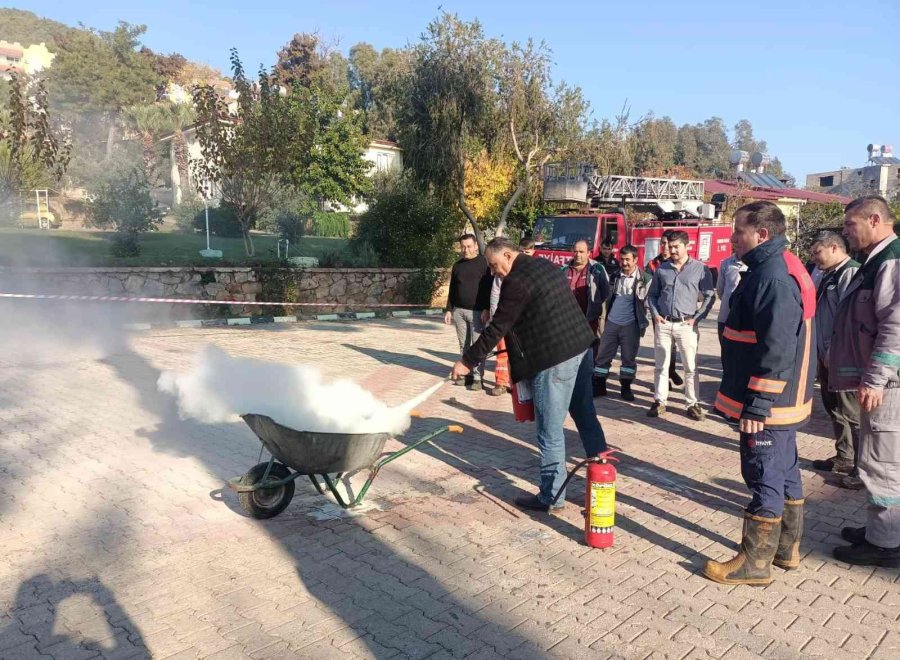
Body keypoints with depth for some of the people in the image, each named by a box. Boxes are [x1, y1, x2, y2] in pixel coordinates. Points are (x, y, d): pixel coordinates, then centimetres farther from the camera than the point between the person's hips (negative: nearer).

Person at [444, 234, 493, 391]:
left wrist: (487, 310, -13)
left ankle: (478, 377, -1)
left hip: (477, 312, -5)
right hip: (459, 311, 5)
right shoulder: (457, 265, 13)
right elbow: (452, 289, 17)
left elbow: (489, 288, -7)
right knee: (463, 345, 7)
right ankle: (468, 374, 14)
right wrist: (448, 309, 12)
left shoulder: (483, 263, -3)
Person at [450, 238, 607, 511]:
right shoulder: (547, 265, 14)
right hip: (580, 346, 9)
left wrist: (468, 361, -3)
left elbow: (497, 328, -11)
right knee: (586, 416, 18)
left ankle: (551, 496, 11)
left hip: (554, 359, -9)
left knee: (550, 430, 1)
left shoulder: (516, 281, -13)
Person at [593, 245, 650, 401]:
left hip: (631, 324, -3)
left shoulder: (644, 278, -4)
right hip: (611, 322, 3)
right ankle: (599, 386, 14)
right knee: (602, 355, 5)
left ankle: (626, 388, 17)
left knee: (629, 357, 4)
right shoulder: (615, 275, 7)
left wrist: (649, 320, -6)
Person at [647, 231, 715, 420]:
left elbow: (710, 296, 1)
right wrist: (655, 314, 0)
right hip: (663, 324, 2)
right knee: (661, 366, 7)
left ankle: (693, 404, 10)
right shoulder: (661, 268, 6)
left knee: (691, 367, 2)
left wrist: (697, 318, -8)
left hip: (686, 325, -2)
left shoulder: (700, 268, -1)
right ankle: (659, 402, 15)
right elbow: (652, 295, 15)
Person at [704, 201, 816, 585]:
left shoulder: (772, 277, -21)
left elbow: (778, 349, -27)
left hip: (769, 404, -11)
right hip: (785, 400, 11)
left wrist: (757, 404, -25)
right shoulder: (782, 269, 13)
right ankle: (787, 549, 33)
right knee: (785, 473, 19)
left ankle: (754, 564, 11)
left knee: (764, 478, -1)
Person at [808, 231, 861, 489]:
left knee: (851, 413, -1)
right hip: (827, 356, 10)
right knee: (835, 409, 18)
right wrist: (821, 352, 15)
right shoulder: (828, 276, 14)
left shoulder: (851, 272, -15)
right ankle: (844, 458, 30)